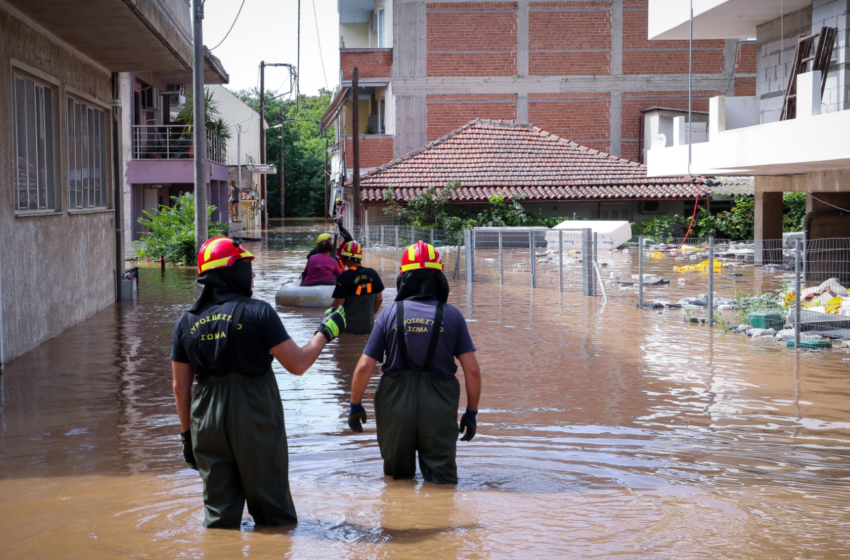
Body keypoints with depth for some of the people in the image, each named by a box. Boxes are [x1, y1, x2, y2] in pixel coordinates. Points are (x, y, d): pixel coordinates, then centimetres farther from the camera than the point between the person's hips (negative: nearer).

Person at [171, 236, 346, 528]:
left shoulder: (187, 322, 4)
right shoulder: (257, 312, -10)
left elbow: (180, 387, 8)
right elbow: (297, 364, -11)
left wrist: (187, 433, 17)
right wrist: (326, 332, 4)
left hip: (208, 425, 4)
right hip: (255, 419, -4)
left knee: (219, 514, 12)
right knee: (272, 510, 9)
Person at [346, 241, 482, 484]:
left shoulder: (390, 313, -4)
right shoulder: (452, 315, -3)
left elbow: (364, 366, -6)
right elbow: (472, 370, -5)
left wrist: (355, 405, 8)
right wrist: (471, 413, 6)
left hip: (395, 403, 0)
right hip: (439, 406, 0)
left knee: (397, 477, 20)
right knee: (442, 479, 10)